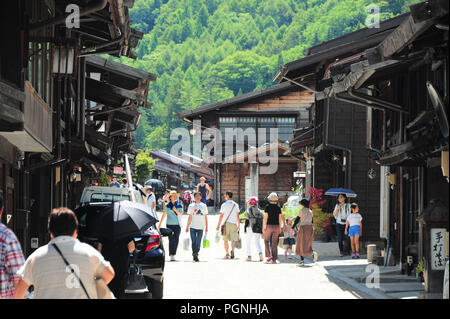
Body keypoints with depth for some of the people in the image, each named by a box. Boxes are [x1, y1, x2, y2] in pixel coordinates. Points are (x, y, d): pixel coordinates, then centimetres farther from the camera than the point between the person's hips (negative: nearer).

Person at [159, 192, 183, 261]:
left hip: (177, 224, 3)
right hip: (170, 224, -3)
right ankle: (171, 255, -10)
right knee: (171, 240, -10)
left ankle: (173, 254, 12)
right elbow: (163, 215, 3)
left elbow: (181, 214, 0)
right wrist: (160, 224, 2)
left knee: (176, 240, 2)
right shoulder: (167, 206, 1)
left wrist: (176, 210, -18)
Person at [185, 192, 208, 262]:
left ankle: (196, 254, 9)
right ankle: (194, 254, 2)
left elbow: (205, 217, 11)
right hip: (193, 227, -1)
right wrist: (187, 226, 0)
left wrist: (206, 227, 8)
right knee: (193, 242, -8)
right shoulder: (191, 206, 5)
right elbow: (190, 217, 5)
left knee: (198, 242, 1)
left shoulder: (204, 206, 9)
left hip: (201, 227, 1)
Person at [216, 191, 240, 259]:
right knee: (233, 240, 0)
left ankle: (227, 253, 6)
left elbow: (221, 216, 1)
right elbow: (237, 216, 5)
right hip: (233, 223, 1)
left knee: (225, 240, 9)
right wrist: (239, 225, 11)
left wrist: (218, 225, 5)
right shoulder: (236, 205, 5)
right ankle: (232, 250, -25)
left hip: (226, 223, -1)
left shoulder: (224, 205, 2)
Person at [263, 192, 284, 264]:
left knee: (266, 241, 11)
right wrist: (280, 228, 13)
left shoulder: (267, 207, -6)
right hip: (276, 226, 3)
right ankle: (274, 259, 4)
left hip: (269, 226, -3)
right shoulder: (278, 208, 4)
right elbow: (280, 218, 5)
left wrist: (263, 227, -5)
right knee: (274, 243, 7)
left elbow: (265, 218, -9)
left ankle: (269, 255, -6)